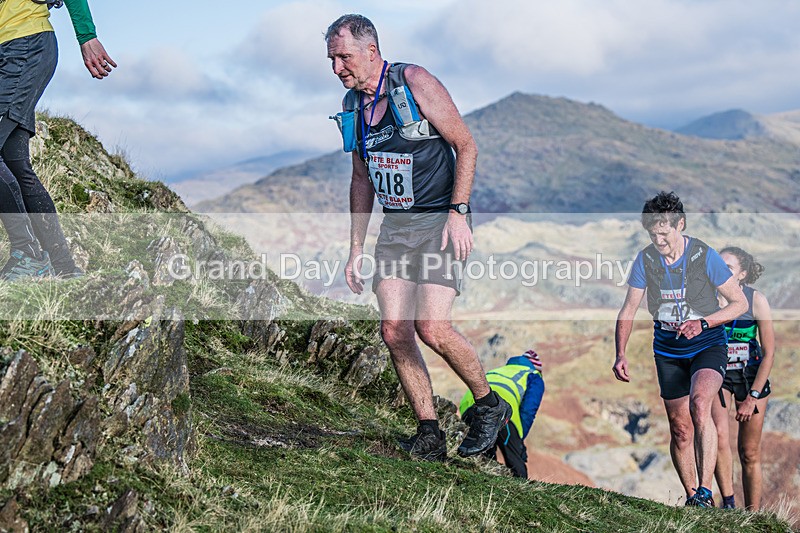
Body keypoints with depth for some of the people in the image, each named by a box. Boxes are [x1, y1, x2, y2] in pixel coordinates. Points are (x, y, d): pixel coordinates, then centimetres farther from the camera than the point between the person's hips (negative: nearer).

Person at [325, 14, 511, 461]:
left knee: (432, 327, -18)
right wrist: (356, 250, 16)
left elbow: (466, 145, -10)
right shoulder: (353, 105, 10)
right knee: (395, 331, -5)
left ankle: (490, 407, 6)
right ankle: (430, 437, 7)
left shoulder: (414, 82, -10)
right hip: (394, 226, 7)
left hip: (440, 221, -6)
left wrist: (458, 213, -19)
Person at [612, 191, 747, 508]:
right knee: (680, 429, 7)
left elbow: (740, 303, -9)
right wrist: (620, 354, -9)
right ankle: (691, 497, 24)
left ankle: (705, 490, -29)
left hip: (708, 345, -4)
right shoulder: (645, 260, -7)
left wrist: (703, 322, -23)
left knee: (699, 404, -30)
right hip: (668, 351, 4)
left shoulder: (705, 256, -15)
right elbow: (628, 310, 2)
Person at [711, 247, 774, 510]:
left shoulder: (756, 300, -14)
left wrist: (752, 397, -13)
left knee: (750, 453, 4)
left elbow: (769, 353, -11)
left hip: (751, 376, -1)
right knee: (718, 434, -25)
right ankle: (728, 503, -17)